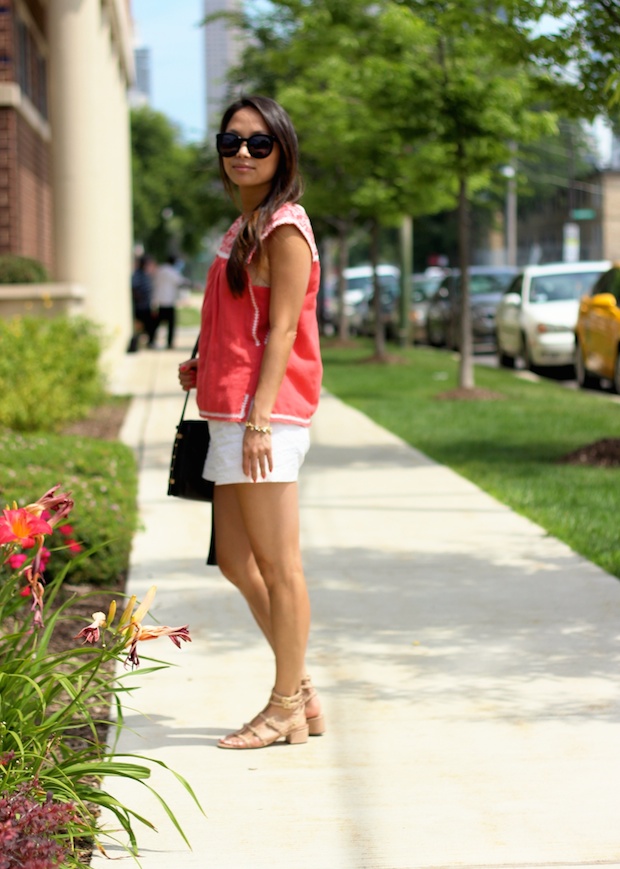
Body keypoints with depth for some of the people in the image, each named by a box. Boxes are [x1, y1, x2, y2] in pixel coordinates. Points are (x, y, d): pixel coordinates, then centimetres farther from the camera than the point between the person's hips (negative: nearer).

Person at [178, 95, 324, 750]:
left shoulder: (284, 228, -9)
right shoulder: (245, 228, 19)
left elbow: (283, 330, -15)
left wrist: (259, 418, -20)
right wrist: (203, 367, 11)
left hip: (266, 414, -10)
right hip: (229, 414, 10)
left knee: (278, 567, -1)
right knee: (235, 562, 13)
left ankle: (286, 709, 9)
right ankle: (300, 692, 23)